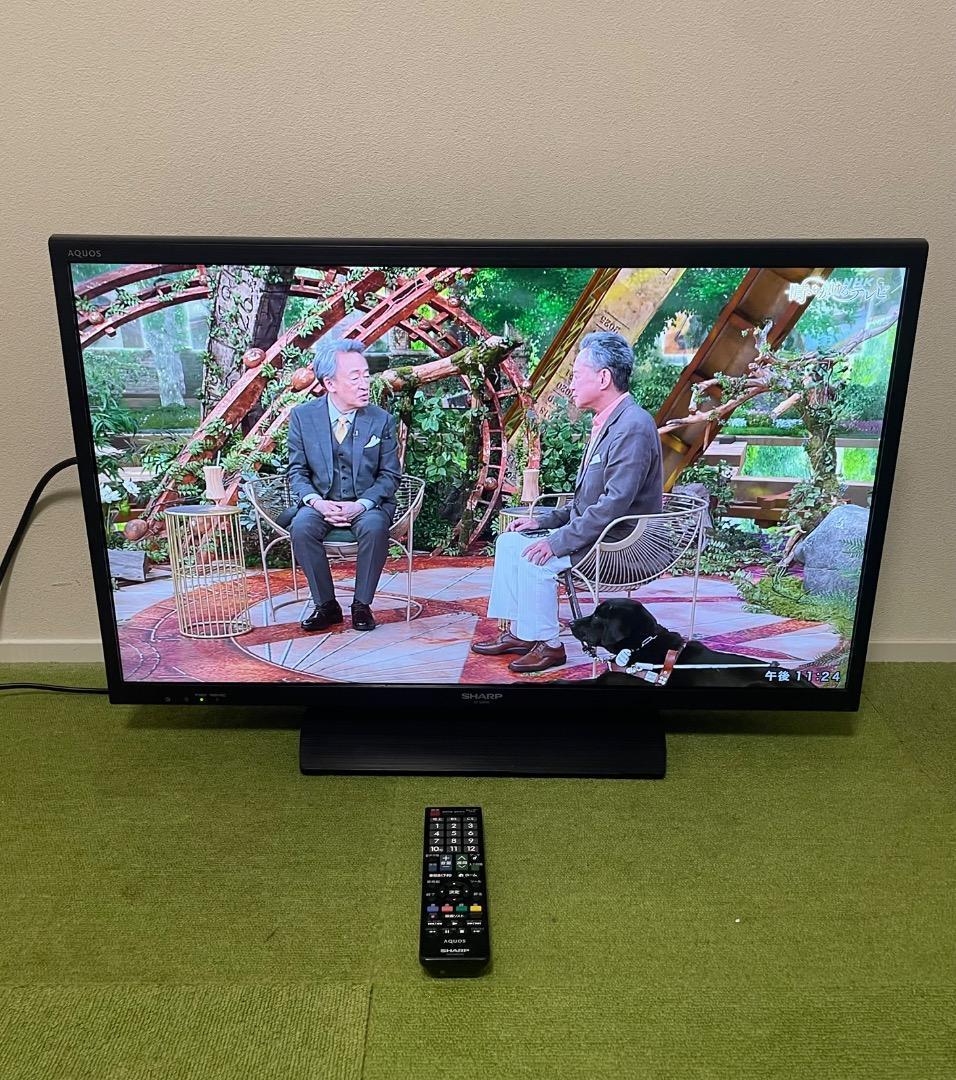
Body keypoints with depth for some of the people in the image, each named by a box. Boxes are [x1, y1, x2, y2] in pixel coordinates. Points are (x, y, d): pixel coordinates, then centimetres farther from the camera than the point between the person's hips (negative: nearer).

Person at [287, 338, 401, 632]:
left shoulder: (381, 420, -2)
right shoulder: (302, 416, -1)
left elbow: (390, 474, 0)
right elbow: (297, 470, 3)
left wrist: (361, 504, -17)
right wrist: (316, 501, -18)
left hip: (368, 503, -1)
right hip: (321, 503, 1)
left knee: (374, 527, -34)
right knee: (301, 527, -30)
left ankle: (362, 605, -14)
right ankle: (326, 605, -13)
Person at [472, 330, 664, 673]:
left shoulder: (633, 426, -21)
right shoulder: (607, 421, 10)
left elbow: (612, 505, -27)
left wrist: (558, 541, -23)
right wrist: (545, 520, 9)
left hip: (619, 546, -10)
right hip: (593, 531, 10)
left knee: (535, 557, -23)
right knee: (510, 541, 6)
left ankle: (547, 644, -6)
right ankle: (519, 631, 11)